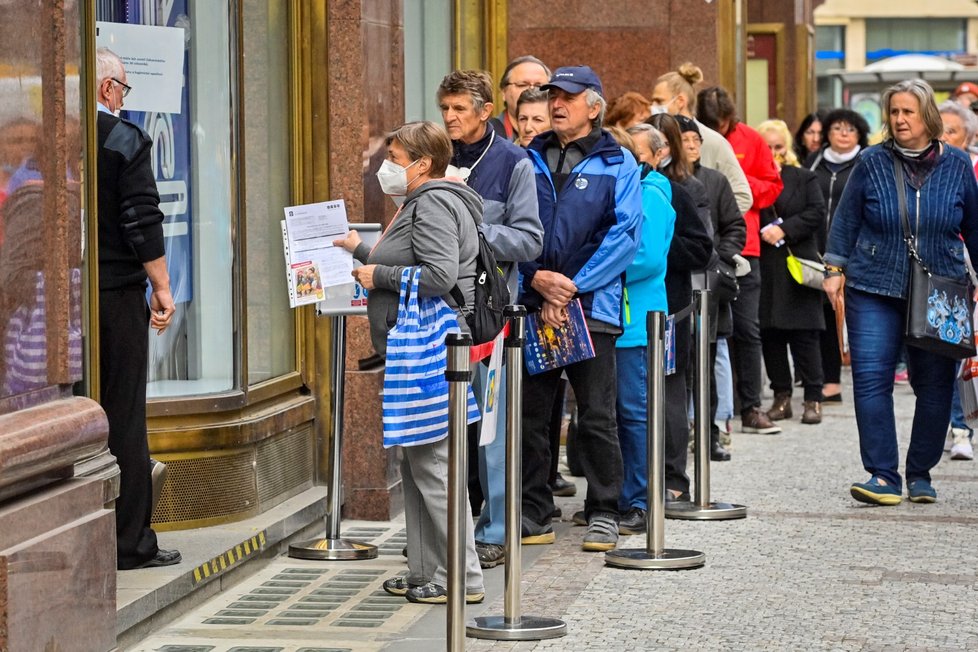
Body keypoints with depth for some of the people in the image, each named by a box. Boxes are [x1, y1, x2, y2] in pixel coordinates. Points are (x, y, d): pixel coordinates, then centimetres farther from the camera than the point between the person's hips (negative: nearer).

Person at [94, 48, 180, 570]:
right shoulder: (125, 140, -8)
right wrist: (161, 289, -5)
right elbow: (143, 223, -13)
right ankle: (129, 542, 4)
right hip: (116, 296, -4)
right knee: (122, 419, 1)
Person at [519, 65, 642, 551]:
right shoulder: (529, 161, 10)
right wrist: (537, 277, -10)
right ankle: (533, 515, 15)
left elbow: (625, 234, -8)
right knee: (528, 413, 6)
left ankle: (603, 514, 14)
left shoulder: (616, 164, 1)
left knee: (596, 416, 3)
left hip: (592, 306, -3)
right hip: (532, 306, 3)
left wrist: (573, 286, -13)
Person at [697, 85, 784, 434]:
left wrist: (743, 184, -9)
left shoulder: (750, 140, 4)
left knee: (747, 328, 4)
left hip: (742, 245, 2)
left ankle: (751, 409, 10)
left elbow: (772, 186, 9)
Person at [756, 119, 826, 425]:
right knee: (770, 334, 4)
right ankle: (781, 396, 13)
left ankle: (813, 399, 0)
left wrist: (784, 229, -11)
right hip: (763, 270, 1)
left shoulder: (804, 178, 9)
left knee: (804, 335, -3)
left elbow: (817, 214, -2)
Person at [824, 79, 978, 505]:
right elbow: (846, 219, 7)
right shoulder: (872, 163, 0)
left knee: (934, 384, 5)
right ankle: (883, 477, -9)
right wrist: (835, 268, 2)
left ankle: (920, 474, 19)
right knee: (871, 378, -11)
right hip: (875, 290, -1)